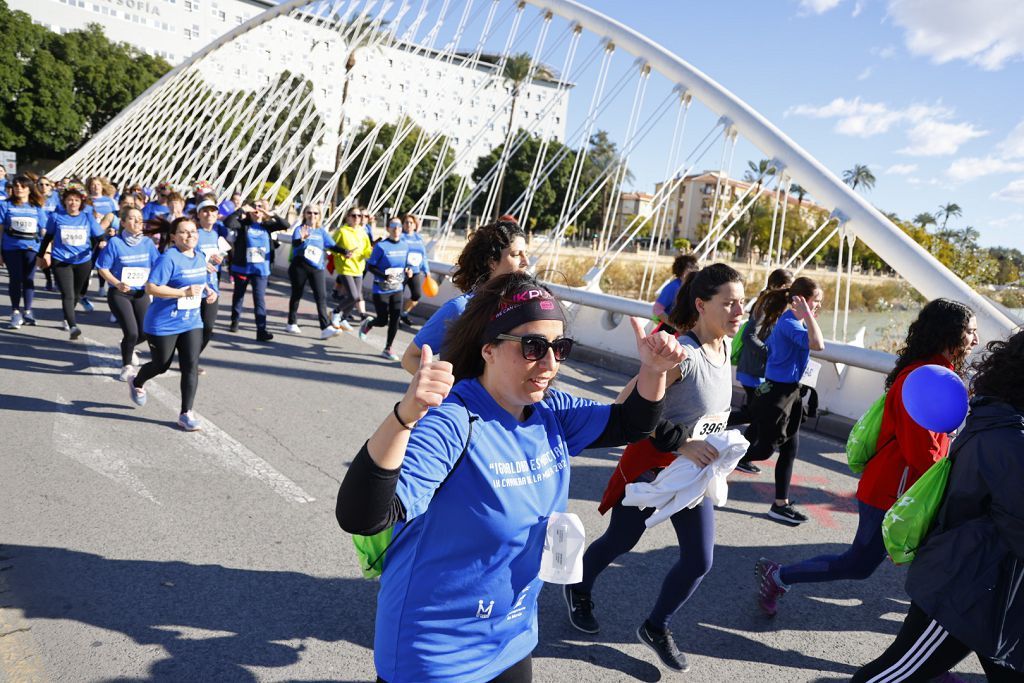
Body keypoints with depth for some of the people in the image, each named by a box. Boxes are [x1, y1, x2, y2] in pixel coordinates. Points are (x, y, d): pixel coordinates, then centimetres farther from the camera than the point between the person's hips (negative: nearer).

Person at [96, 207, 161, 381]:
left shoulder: (147, 243, 1)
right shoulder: (115, 242, -10)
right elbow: (102, 268, -7)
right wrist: (117, 284, -21)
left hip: (141, 292, 4)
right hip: (119, 293, -4)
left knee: (144, 332, 1)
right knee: (131, 332, -13)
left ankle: (127, 348, 37)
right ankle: (126, 366, 13)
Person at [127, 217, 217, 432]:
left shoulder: (200, 257, 6)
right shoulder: (168, 258, -17)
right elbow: (151, 288, -23)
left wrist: (208, 291, 2)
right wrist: (183, 293, -28)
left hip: (192, 322, 5)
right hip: (163, 324, -5)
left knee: (191, 366, -5)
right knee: (161, 365, 13)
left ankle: (186, 414, 2)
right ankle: (136, 382, 48)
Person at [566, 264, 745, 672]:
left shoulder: (725, 347, -1)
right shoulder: (682, 353, -27)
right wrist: (679, 444, -34)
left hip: (695, 471, 7)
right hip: (652, 465, -7)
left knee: (700, 560, 7)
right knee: (621, 541, 14)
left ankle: (656, 627, 31)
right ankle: (579, 589, 45)